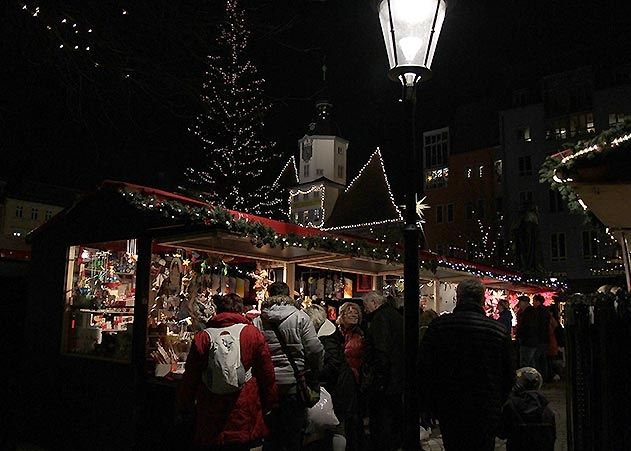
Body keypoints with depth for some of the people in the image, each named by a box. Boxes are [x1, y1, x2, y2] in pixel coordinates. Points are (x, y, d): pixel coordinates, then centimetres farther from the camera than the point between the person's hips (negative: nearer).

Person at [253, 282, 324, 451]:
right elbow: (315, 350, -12)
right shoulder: (300, 317, -8)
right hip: (294, 385, -2)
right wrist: (314, 378, 1)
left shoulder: (258, 321, -1)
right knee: (293, 437, 11)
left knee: (270, 437, 16)